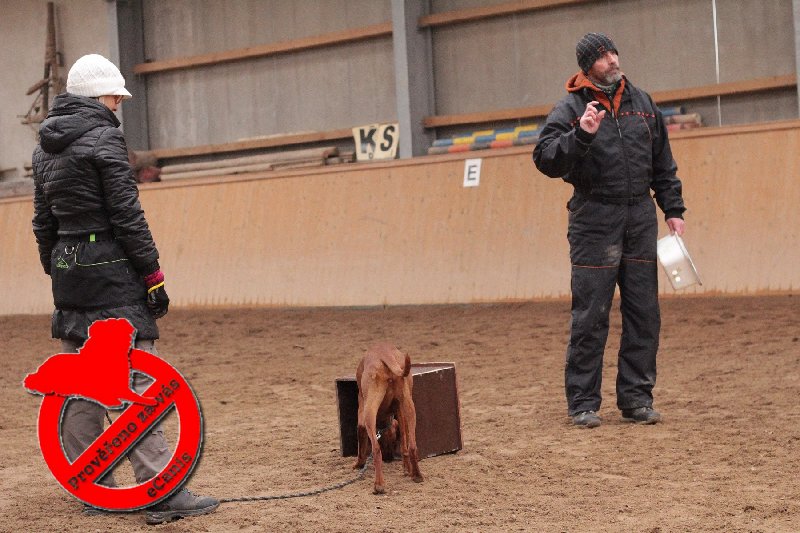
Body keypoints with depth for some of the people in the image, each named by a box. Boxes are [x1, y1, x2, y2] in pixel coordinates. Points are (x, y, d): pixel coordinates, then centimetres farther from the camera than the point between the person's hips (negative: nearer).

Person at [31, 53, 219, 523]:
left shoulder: (46, 148, 13)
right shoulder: (103, 138, -11)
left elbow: (43, 221, 17)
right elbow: (127, 214, -14)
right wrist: (153, 275, -11)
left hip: (67, 270, 8)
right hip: (111, 269, -8)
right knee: (137, 380, -9)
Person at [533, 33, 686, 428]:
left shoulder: (642, 103, 10)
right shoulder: (570, 109, -4)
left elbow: (663, 164, 17)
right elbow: (545, 159, -16)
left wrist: (673, 210, 13)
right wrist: (580, 134, -29)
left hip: (640, 218, 5)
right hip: (594, 221, -5)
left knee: (644, 314, 5)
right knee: (590, 317, -3)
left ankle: (636, 398, 14)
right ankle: (583, 403, 5)